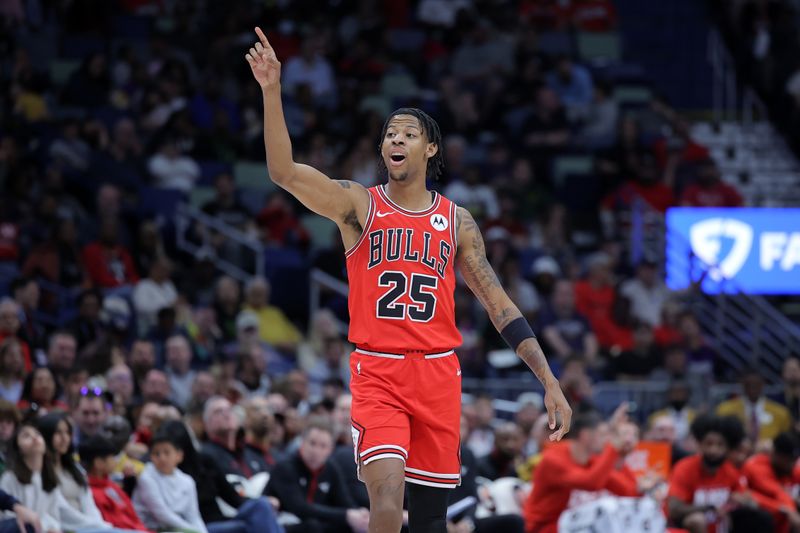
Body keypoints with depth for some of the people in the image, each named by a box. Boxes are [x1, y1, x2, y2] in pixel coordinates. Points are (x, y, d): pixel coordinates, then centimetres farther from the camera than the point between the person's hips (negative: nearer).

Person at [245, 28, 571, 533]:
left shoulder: (457, 221, 9)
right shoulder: (359, 204, 2)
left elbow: (500, 305, 10)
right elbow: (284, 171, -13)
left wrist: (550, 381, 3)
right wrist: (272, 92, -25)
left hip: (438, 373, 3)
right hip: (377, 372, -3)